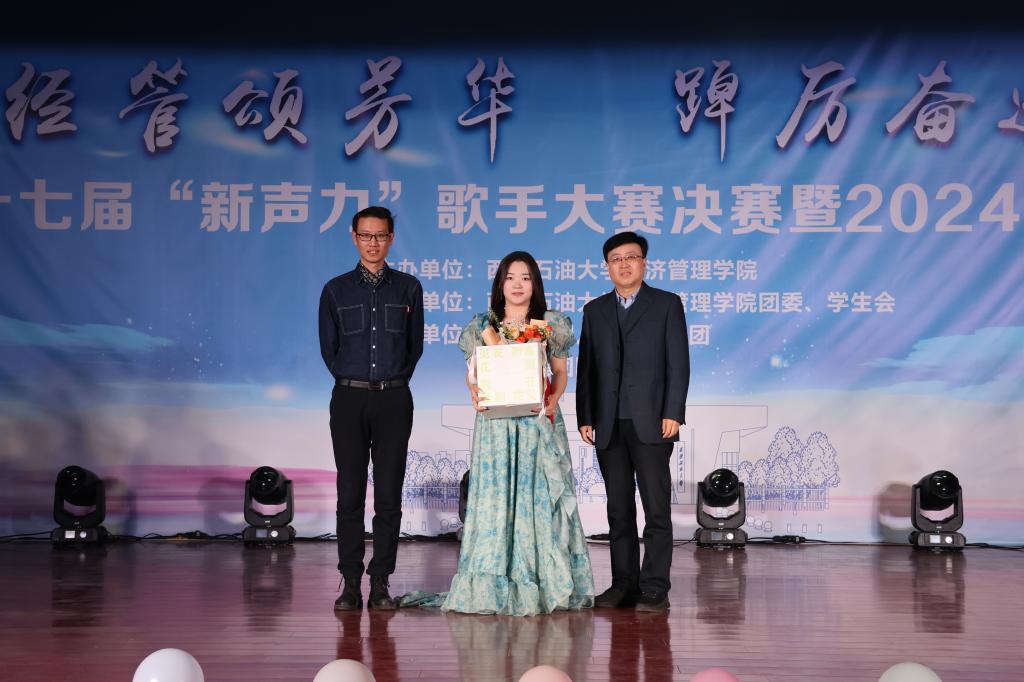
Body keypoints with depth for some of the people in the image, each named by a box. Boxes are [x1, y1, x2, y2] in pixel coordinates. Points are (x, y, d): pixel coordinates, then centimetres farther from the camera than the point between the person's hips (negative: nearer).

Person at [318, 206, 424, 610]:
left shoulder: (408, 288, 9)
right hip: (349, 398, 0)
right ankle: (350, 582, 3)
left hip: (393, 399, 0)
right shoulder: (336, 290, 8)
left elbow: (415, 345, 12)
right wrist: (352, 381, 7)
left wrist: (393, 381, 7)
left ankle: (380, 582, 4)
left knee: (389, 494, -1)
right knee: (350, 494, -1)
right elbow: (328, 348, 12)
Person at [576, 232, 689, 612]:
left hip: (651, 423, -4)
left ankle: (655, 589, -2)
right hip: (609, 426, 4)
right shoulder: (595, 310, 14)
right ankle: (624, 584, 12)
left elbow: (678, 363, -2)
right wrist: (585, 417, 4)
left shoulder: (667, 305, 4)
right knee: (619, 509, 7)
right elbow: (585, 367, 11)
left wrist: (673, 413, -11)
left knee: (657, 508, -4)